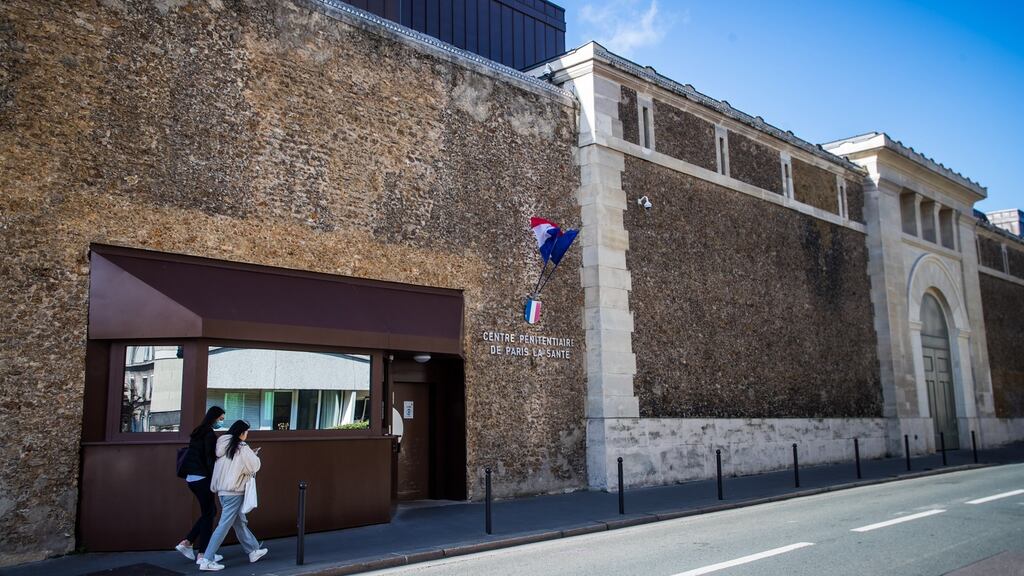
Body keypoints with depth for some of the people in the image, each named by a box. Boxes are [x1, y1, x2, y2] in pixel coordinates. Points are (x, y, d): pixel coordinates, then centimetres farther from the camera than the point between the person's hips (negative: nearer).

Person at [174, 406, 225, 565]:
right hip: (202, 478, -9)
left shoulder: (198, 432, 15)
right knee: (208, 513, -1)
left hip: (191, 477, 9)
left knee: (210, 511, 15)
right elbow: (209, 458, -17)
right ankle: (203, 554, 3)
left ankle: (186, 542, 11)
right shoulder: (210, 434, -13)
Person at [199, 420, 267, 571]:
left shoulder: (222, 445, 6)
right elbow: (255, 466, -5)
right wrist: (254, 456, 12)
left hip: (222, 490, 8)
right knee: (224, 525, -5)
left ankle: (254, 551, 29)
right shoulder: (242, 448, -12)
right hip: (234, 492, -8)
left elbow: (229, 466, 10)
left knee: (240, 522, 17)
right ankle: (207, 560, -6)